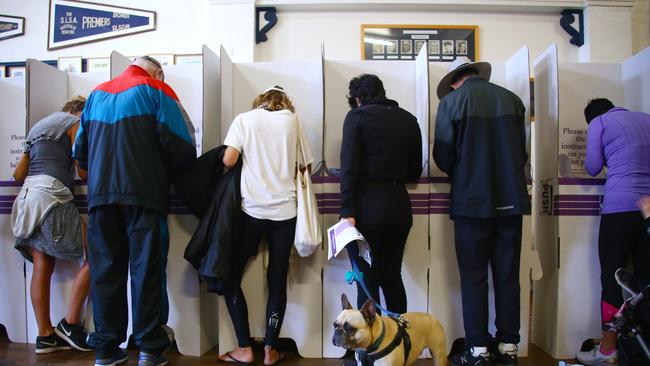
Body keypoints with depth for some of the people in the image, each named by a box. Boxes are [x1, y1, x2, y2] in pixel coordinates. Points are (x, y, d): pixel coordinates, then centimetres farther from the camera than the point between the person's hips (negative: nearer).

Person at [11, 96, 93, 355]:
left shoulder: (39, 126, 28)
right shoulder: (75, 123, 5)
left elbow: (18, 174, 24)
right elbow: (83, 171, -4)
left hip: (27, 196, 9)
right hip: (51, 195, -9)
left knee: (42, 266, 5)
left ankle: (45, 336, 5)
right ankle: (70, 324, -7)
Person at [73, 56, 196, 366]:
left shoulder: (97, 94, 20)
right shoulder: (156, 90, 4)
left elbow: (80, 149, 19)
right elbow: (181, 145, -5)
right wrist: (169, 172, 12)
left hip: (100, 193, 4)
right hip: (144, 193, -4)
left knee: (106, 270, 8)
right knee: (146, 270, -1)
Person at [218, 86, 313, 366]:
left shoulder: (244, 119, 4)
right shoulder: (292, 120, 7)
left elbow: (228, 161, -7)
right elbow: (303, 165, 10)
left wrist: (249, 161, 14)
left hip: (252, 208, -2)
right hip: (285, 209, 2)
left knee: (231, 277, 11)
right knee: (277, 281, 9)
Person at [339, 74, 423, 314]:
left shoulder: (357, 116, -4)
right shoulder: (409, 120, 11)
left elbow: (349, 167, -13)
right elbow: (414, 171, 15)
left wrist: (348, 212, -15)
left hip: (367, 207, -5)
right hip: (399, 207, 5)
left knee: (368, 282, 2)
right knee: (392, 277, 18)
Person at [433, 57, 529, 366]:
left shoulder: (451, 102, -4)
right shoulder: (511, 99, 6)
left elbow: (442, 157, -5)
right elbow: (522, 150, 10)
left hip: (472, 200, -3)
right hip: (511, 200, 4)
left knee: (474, 277, 5)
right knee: (507, 276, 11)